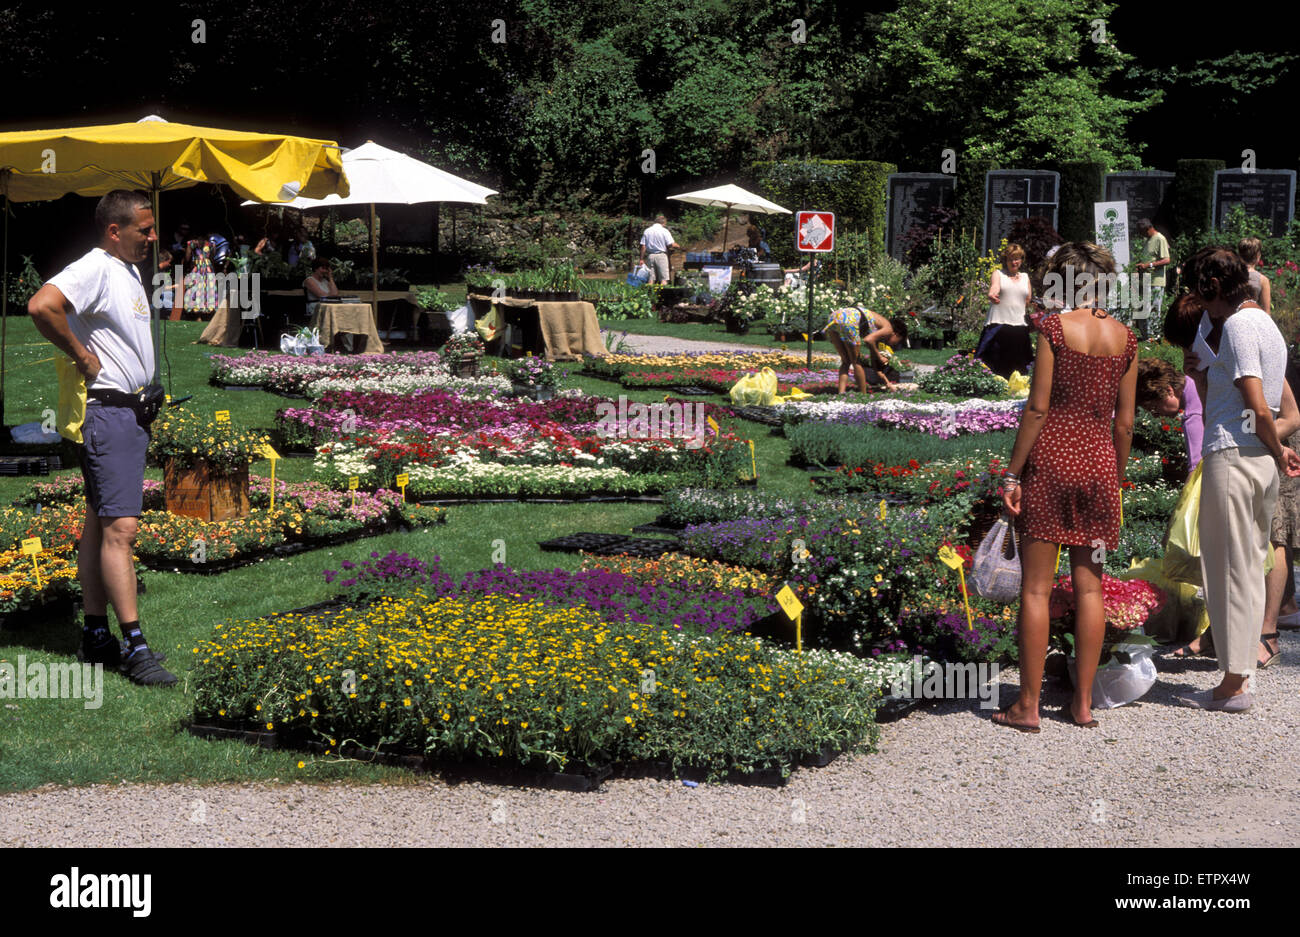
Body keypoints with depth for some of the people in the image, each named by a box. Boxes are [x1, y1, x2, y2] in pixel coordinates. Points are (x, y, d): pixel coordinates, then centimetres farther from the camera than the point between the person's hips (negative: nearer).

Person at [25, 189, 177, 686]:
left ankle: (95, 635, 18)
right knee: (119, 526, -11)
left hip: (131, 410, 10)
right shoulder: (94, 268, -14)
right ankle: (135, 646, -12)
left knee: (100, 523, 12)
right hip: (106, 410, -10)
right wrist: (83, 356, -19)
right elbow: (41, 307, -31)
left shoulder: (130, 272, 16)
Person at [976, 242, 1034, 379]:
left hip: (1019, 326, 4)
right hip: (998, 325, -4)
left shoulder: (1025, 277, 17)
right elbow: (994, 288, -17)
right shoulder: (998, 274, 4)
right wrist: (992, 296, -38)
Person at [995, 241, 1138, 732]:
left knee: (1036, 587, 1)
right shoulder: (1125, 337, 6)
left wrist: (1012, 473, -7)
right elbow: (1125, 421, 8)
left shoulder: (1055, 327, -7)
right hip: (1099, 458, 4)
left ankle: (1028, 705, 4)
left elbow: (1037, 408, -11)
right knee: (1089, 586, 10)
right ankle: (1083, 701, 14)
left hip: (1050, 456, -4)